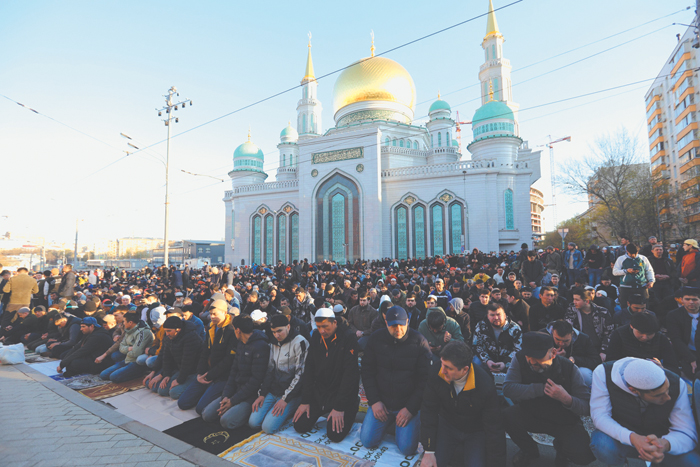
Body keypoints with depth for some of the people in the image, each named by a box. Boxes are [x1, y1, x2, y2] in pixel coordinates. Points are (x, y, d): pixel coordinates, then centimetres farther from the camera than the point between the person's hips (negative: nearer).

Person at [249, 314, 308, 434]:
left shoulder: (300, 342, -15)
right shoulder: (273, 343, 10)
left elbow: (301, 374, -17)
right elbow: (269, 370, 12)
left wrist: (285, 398, -16)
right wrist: (262, 394, 2)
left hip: (291, 395, -7)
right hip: (272, 392, 7)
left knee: (268, 427, -18)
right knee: (253, 422, -6)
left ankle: (290, 411, 8)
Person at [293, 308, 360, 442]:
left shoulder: (348, 338, -20)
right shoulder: (315, 337, -3)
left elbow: (350, 374, -21)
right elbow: (309, 369, 2)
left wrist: (339, 407, -21)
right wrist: (305, 401, -2)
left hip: (341, 393, -5)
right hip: (319, 391, 5)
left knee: (335, 435, -16)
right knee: (300, 426, -1)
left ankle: (351, 409, 14)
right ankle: (323, 410, 26)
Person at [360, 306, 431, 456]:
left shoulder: (419, 342, -13)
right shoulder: (376, 339, -5)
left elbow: (424, 378, -10)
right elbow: (367, 371, 0)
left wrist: (410, 408, -13)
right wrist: (374, 401, -7)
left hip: (409, 404, -2)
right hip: (381, 402, 3)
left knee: (407, 448, -11)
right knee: (368, 442, -2)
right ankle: (387, 423, 27)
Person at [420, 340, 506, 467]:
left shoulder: (485, 385, -31)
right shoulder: (436, 375, -24)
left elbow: (494, 429, -20)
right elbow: (429, 412, -13)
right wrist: (429, 451, -14)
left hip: (476, 432, -1)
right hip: (447, 425, 2)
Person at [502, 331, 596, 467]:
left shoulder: (569, 369, -18)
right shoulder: (520, 360, -18)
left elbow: (588, 407, -15)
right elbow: (508, 389, -27)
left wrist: (567, 399, -37)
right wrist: (541, 388, -32)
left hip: (565, 422, 0)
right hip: (531, 415, 0)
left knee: (584, 455, -26)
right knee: (506, 415, -29)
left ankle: (561, 446, 15)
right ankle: (530, 450, 7)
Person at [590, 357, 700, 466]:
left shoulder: (677, 384, -19)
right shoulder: (603, 373, -27)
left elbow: (688, 433, -17)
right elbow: (600, 416, -26)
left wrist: (664, 444, -39)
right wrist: (632, 437, -43)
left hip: (658, 440, 2)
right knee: (603, 445, -34)